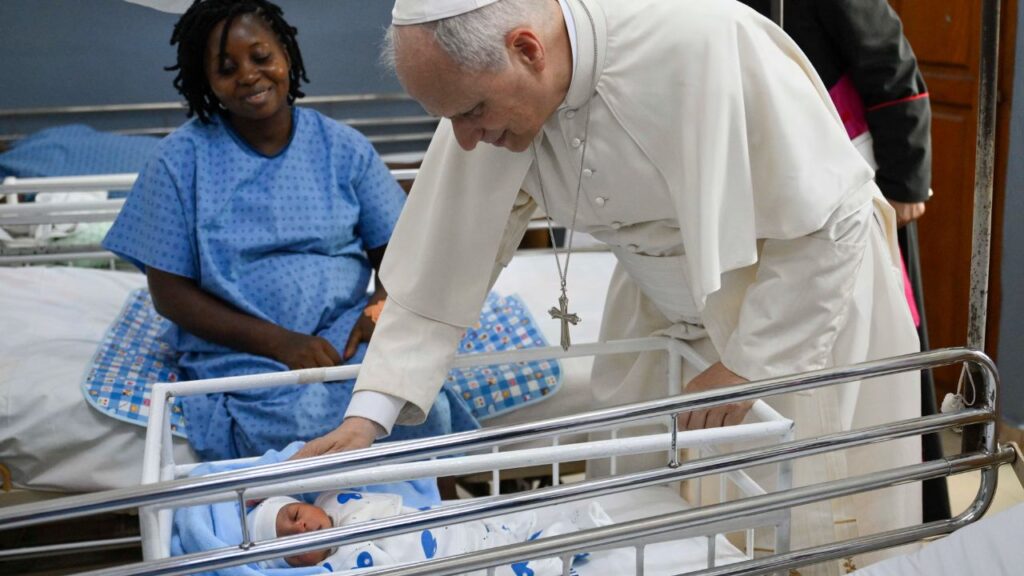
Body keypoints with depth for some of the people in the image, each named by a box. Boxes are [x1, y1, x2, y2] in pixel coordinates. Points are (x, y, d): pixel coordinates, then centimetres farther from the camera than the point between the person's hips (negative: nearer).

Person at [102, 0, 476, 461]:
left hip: (344, 333, 2)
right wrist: (279, 341, -14)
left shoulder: (342, 147, 9)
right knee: (305, 426, -35)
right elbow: (170, 293, -2)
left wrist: (381, 306, -15)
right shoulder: (183, 158, 1)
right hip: (240, 351, -2)